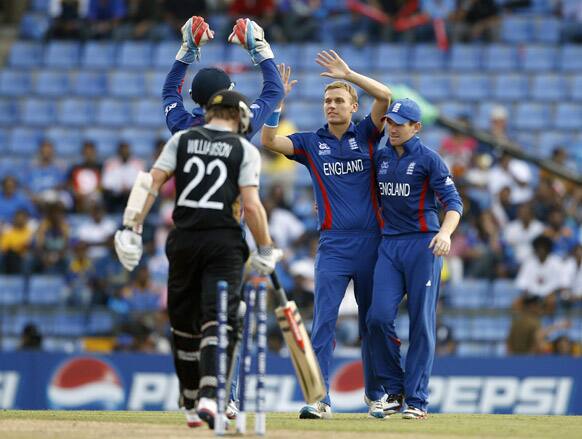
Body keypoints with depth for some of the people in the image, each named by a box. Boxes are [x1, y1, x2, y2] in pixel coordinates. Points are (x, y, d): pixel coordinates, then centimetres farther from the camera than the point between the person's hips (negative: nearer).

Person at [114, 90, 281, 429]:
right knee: (217, 321, -8)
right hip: (225, 242, -3)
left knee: (184, 322, 15)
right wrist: (266, 250, 0)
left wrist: (132, 229, 0)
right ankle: (209, 395, -30)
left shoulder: (182, 140, 9)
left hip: (184, 240, 3)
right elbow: (251, 204, -8)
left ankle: (191, 404, 21)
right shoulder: (245, 150, 2)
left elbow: (151, 183, 0)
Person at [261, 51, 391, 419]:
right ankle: (320, 399, -16)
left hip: (371, 242, 0)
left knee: (372, 321, 9)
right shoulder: (311, 142, 9)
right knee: (324, 320, -11)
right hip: (334, 246, 0)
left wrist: (349, 74, -12)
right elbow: (269, 140, -4)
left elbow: (385, 96, -9)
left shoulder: (366, 135, 6)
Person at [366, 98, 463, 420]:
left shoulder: (428, 159, -4)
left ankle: (416, 399, 1)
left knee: (422, 322, -3)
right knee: (379, 316, -9)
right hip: (389, 244, 4)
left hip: (423, 245, -4)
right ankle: (392, 387, 7)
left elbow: (453, 202, -11)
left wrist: (445, 233, -29)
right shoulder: (381, 157, 12)